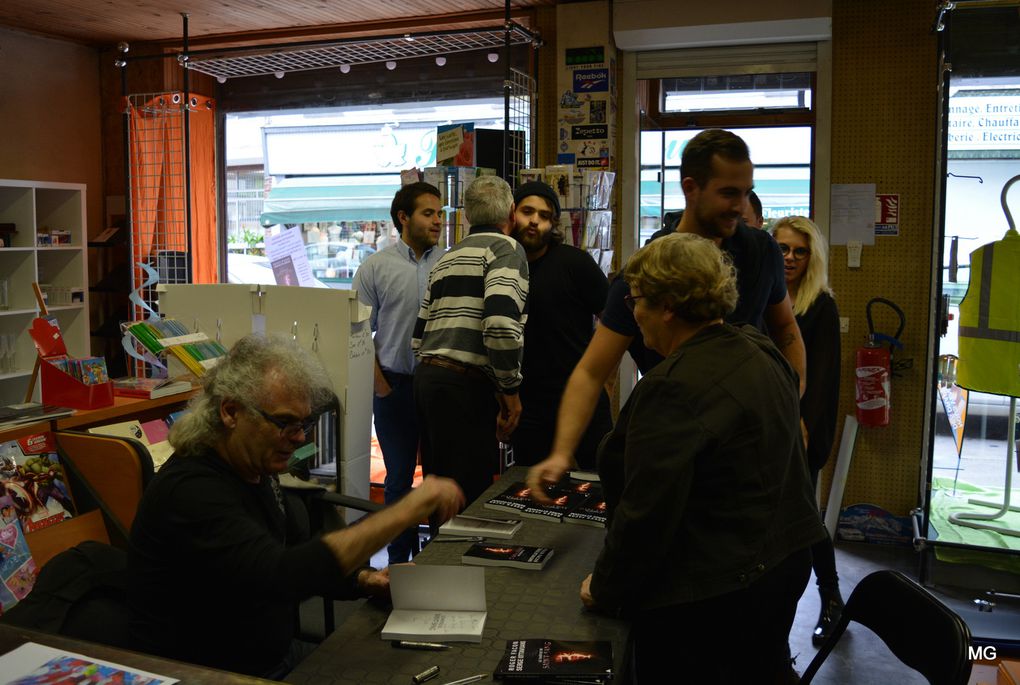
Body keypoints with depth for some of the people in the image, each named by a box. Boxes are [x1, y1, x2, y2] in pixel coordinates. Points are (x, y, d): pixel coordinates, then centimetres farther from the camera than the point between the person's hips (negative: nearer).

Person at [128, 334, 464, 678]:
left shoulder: (255, 470, 3)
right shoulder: (190, 491, -24)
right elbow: (282, 574, -36)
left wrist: (363, 580, -3)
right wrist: (404, 512, -34)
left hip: (278, 654, 8)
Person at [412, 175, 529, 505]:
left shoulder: (448, 257, 22)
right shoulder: (506, 248, -3)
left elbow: (419, 335, 21)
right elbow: (501, 320, -20)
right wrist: (510, 389, -10)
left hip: (426, 377, 9)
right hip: (465, 385, -9)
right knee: (470, 494, -4)